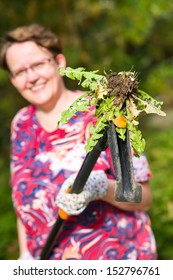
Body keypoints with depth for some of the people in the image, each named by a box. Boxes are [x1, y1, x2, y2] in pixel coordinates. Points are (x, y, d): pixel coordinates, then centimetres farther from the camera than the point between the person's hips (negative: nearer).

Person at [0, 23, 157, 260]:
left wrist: (102, 188, -31)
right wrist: (26, 256, 4)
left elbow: (143, 198, -14)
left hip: (116, 257, -4)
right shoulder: (22, 125, 2)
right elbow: (24, 199, 12)